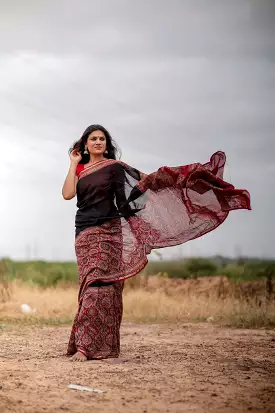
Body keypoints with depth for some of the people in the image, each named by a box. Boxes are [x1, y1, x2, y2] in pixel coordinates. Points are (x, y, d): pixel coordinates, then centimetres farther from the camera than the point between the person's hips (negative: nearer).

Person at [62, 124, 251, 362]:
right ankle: (89, 343, 8)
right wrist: (74, 163, 1)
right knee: (91, 283, 2)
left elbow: (148, 179, 5)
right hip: (84, 233, 3)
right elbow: (67, 194, -3)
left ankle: (85, 345, -15)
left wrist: (184, 175, -1)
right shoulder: (78, 169, 13)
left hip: (107, 231, -3)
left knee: (96, 283, -11)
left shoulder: (114, 166, 5)